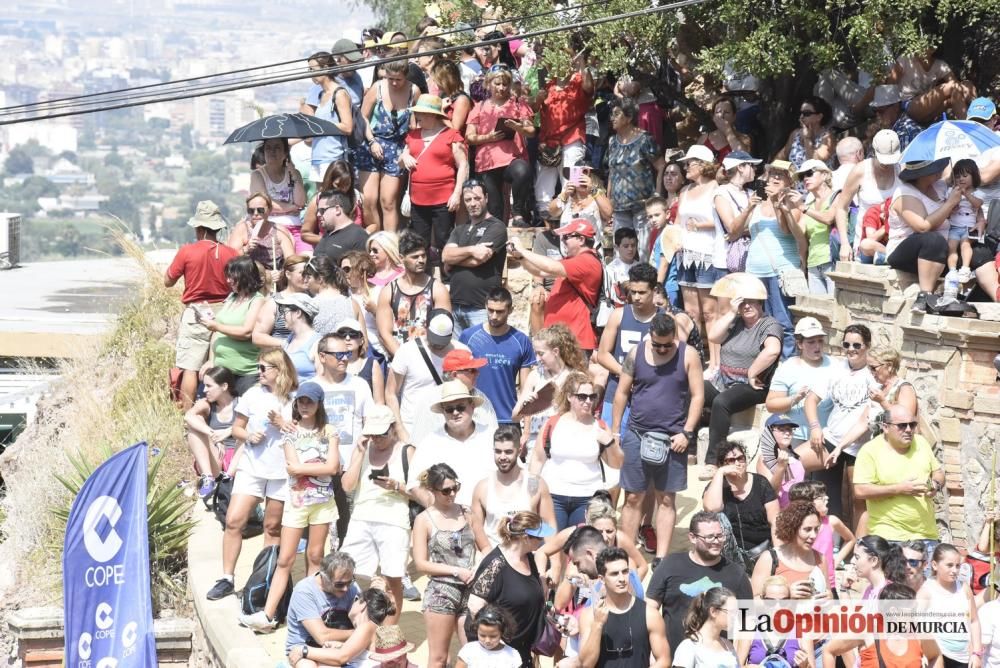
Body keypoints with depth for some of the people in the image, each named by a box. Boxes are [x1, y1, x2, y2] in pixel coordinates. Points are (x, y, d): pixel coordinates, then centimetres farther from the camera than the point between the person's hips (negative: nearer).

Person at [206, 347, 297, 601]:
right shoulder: (253, 395, 3)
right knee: (234, 521, -8)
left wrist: (283, 424, -14)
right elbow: (236, 428, 11)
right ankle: (226, 578, -1)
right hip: (251, 467, 1)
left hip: (282, 472, -1)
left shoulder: (295, 399, -2)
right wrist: (248, 435, -10)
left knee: (273, 527, 7)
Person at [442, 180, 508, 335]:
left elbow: (477, 260, -13)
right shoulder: (460, 230, 18)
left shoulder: (496, 228, -2)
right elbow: (445, 256, 1)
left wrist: (454, 259, 4)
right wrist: (471, 249, -14)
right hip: (455, 306, 6)